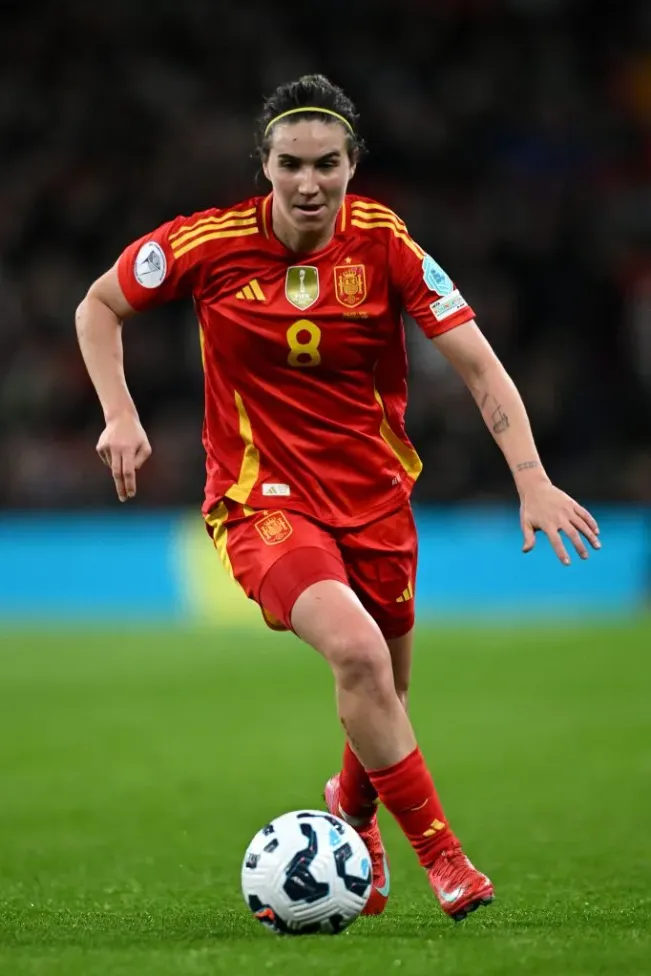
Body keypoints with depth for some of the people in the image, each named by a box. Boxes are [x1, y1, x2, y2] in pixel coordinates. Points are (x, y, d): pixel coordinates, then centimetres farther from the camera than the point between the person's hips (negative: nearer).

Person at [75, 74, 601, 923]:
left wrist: (532, 481, -21)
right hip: (262, 497, -3)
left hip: (374, 495, 3)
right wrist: (121, 417, -8)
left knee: (384, 705, 12)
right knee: (357, 652, -28)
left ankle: (352, 814, 47)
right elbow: (98, 307, 5)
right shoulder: (210, 243, -12)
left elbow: (479, 365, -10)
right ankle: (438, 853, -16)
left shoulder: (384, 245, -10)